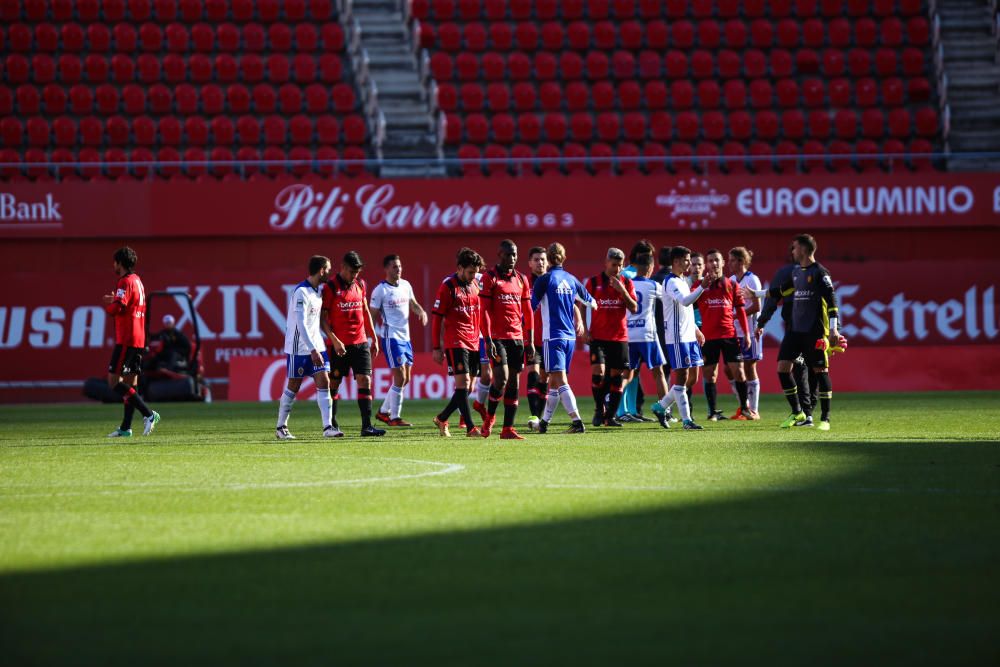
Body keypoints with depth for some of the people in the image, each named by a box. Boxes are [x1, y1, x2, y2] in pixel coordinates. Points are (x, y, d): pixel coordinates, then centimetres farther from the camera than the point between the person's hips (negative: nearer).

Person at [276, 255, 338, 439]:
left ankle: (328, 427, -8)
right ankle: (280, 427, 14)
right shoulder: (301, 292, -18)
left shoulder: (319, 289, 8)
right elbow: (301, 324, -24)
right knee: (293, 386, 2)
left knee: (323, 382, -4)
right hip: (299, 347, -7)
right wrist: (313, 350, -27)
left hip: (316, 346, 7)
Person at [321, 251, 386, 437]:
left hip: (361, 342, 5)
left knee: (365, 381, -5)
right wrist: (334, 340, -17)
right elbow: (323, 317, -8)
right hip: (339, 344, -5)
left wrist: (373, 337, 17)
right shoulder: (330, 287, -7)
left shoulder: (360, 284, 11)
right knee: (334, 383, 4)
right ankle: (332, 424, 18)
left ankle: (367, 426, -9)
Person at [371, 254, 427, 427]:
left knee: (406, 379, 11)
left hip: (405, 337, 8)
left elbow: (413, 303, 24)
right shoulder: (380, 290, -9)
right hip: (391, 337, -8)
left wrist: (421, 312, 1)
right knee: (400, 378, -11)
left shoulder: (405, 285, 10)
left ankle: (383, 411, 25)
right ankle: (395, 417, -2)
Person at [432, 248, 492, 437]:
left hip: (474, 342, 7)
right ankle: (470, 427, -15)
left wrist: (487, 339, 15)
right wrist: (436, 348, -9)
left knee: (468, 387, 8)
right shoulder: (448, 287, -8)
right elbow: (437, 318, -7)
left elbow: (482, 313, 20)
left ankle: (441, 418, 25)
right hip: (455, 342, -7)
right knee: (463, 382, -14)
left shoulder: (476, 285, 11)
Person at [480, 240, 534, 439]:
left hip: (517, 338, 5)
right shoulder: (489, 277, -3)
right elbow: (484, 310, -8)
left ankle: (508, 429, 5)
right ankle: (489, 417, 10)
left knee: (514, 383, 3)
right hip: (497, 337, -5)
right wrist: (488, 339, -14)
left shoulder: (521, 279, 13)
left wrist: (530, 341, 11)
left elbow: (527, 312, 15)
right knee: (501, 378, -15)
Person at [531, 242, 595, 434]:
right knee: (554, 381, 15)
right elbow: (590, 302, 24)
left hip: (553, 337, -6)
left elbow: (531, 306, -7)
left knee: (560, 380, -11)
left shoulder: (544, 280, -7)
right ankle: (544, 422, 23)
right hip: (570, 337, 6)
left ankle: (577, 421, -23)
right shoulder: (571, 279, 10)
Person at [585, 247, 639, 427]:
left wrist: (622, 291, -13)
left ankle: (611, 415, 10)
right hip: (598, 336, -2)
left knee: (617, 375, 2)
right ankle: (599, 409, 5)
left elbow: (634, 308, -1)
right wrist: (585, 329, -4)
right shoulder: (593, 282, 2)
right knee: (598, 371, -15)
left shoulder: (626, 283, 6)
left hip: (619, 337, 2)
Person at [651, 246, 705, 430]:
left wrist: (696, 330, 23)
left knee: (683, 378, 9)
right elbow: (684, 301, -29)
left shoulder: (683, 281, 18)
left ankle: (661, 406, 22)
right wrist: (702, 287, -38)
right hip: (677, 337, -9)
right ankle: (686, 420, -5)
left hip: (688, 336, 9)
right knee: (681, 376, -6)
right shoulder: (671, 282, -12)